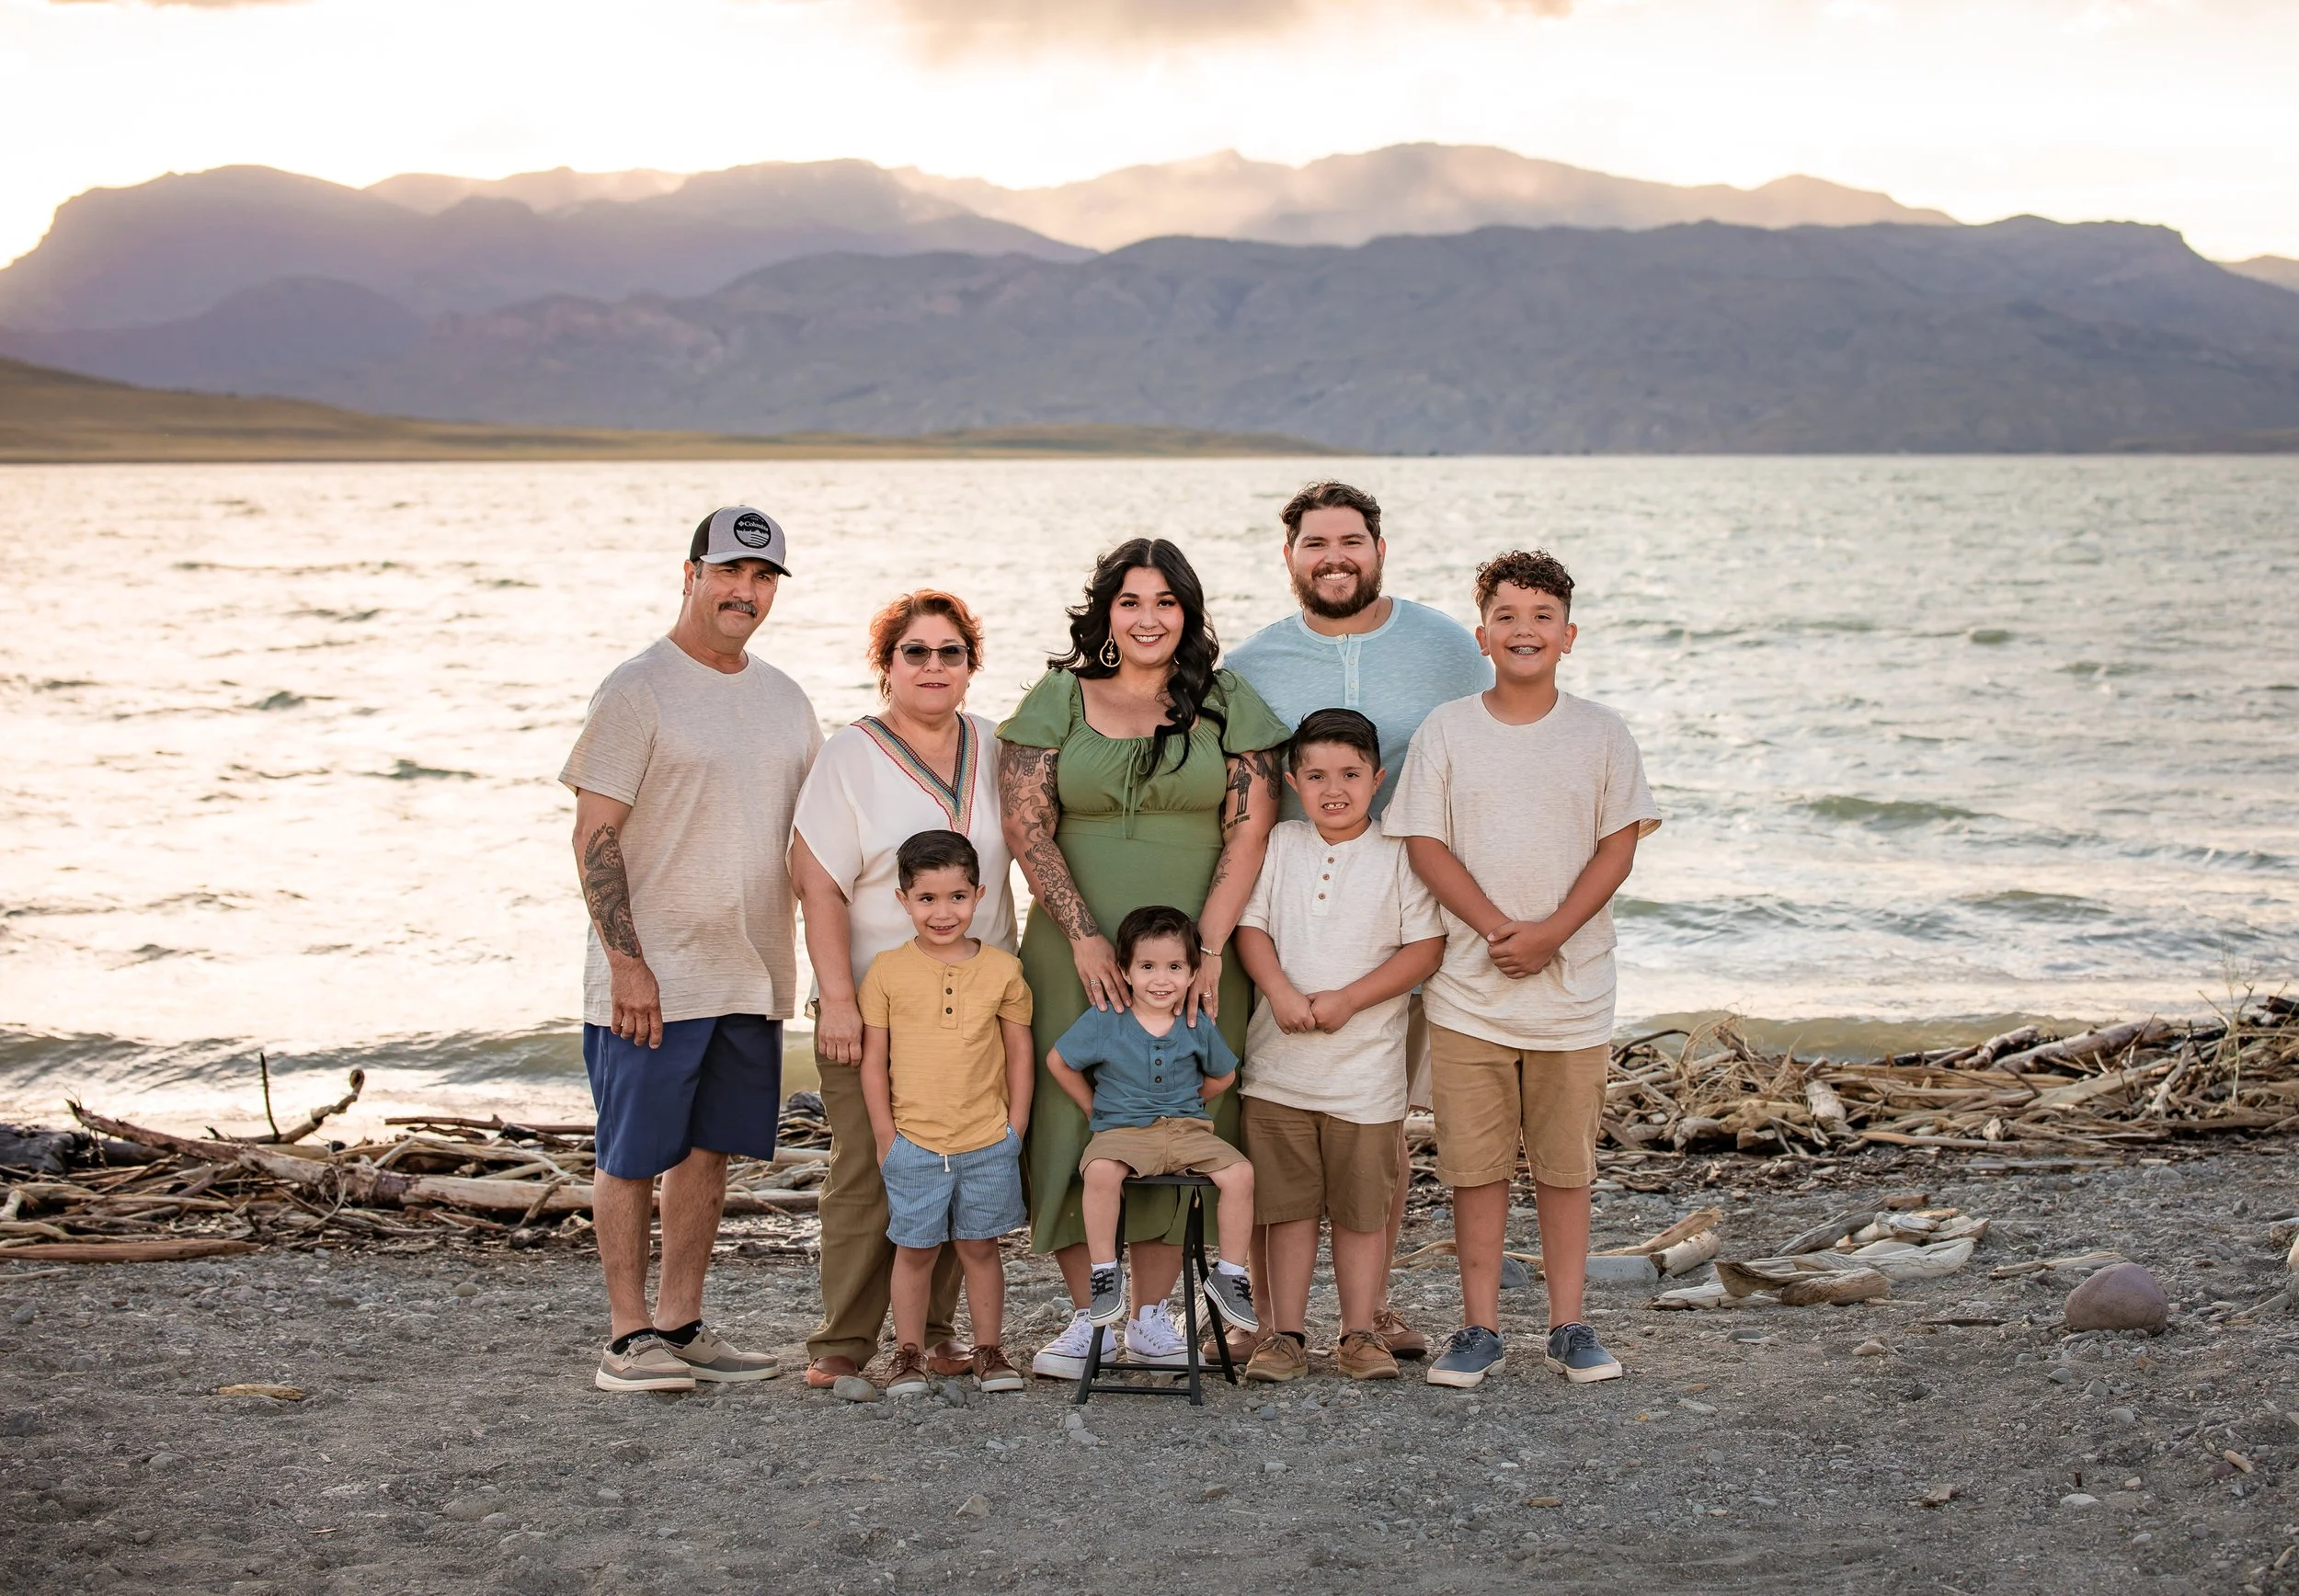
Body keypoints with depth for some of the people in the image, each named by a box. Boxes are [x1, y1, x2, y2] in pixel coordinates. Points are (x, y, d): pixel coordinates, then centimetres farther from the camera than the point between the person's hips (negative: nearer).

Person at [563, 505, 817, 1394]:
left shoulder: (783, 698, 13)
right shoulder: (638, 689, -7)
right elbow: (595, 836, -11)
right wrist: (627, 962, -17)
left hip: (751, 977, 6)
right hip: (653, 980, -6)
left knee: (710, 1151, 11)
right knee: (633, 1156, 1)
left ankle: (680, 1323, 20)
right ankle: (628, 1336, 9)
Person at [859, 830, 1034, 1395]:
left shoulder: (1002, 970, 1)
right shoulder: (887, 971, -2)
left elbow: (1020, 1055, 7)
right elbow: (873, 1060, 1)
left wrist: (1014, 1131, 2)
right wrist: (885, 1136, -3)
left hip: (988, 1143, 1)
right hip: (913, 1142, -1)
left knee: (979, 1246, 9)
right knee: (915, 1249, 6)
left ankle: (989, 1351, 19)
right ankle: (909, 1356, 16)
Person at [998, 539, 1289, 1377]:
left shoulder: (1228, 706, 4)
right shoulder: (1058, 700, 4)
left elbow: (1248, 831, -2)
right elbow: (1026, 824, -2)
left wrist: (1207, 952, -11)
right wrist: (1084, 937, -11)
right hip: (1078, 953, 0)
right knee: (1074, 1115, -3)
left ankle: (1152, 1314, 13)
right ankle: (1085, 1313, 8)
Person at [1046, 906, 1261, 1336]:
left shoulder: (1199, 1028, 3)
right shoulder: (1102, 1022, -4)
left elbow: (1223, 1075, 20)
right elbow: (1058, 1062, 8)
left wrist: (1185, 1106, 12)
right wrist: (1095, 1109, 9)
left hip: (1187, 1130, 2)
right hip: (1122, 1132, -2)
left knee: (1239, 1172, -21)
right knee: (1100, 1170, -36)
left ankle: (1230, 1274, -6)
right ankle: (1104, 1272, -21)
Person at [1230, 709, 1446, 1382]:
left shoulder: (1398, 855, -2)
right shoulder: (1278, 846, 5)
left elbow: (1426, 948, -6)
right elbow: (1249, 927, 4)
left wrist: (1347, 1000, -14)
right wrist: (1279, 991, -15)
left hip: (1366, 1068, -1)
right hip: (1280, 1064, 2)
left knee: (1363, 1208, 5)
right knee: (1289, 1205, 6)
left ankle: (1360, 1333, 16)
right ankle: (1287, 1334, 15)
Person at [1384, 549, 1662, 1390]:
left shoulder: (1601, 733, 3)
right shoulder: (1446, 731, 2)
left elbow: (1617, 847, 0)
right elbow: (1424, 843, -3)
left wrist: (1550, 932, -13)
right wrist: (1498, 928, -14)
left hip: (1573, 990, 0)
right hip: (1469, 989, 0)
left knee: (1566, 1162, 7)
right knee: (1475, 1162, 3)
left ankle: (1569, 1325, 17)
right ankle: (1479, 1327, 13)